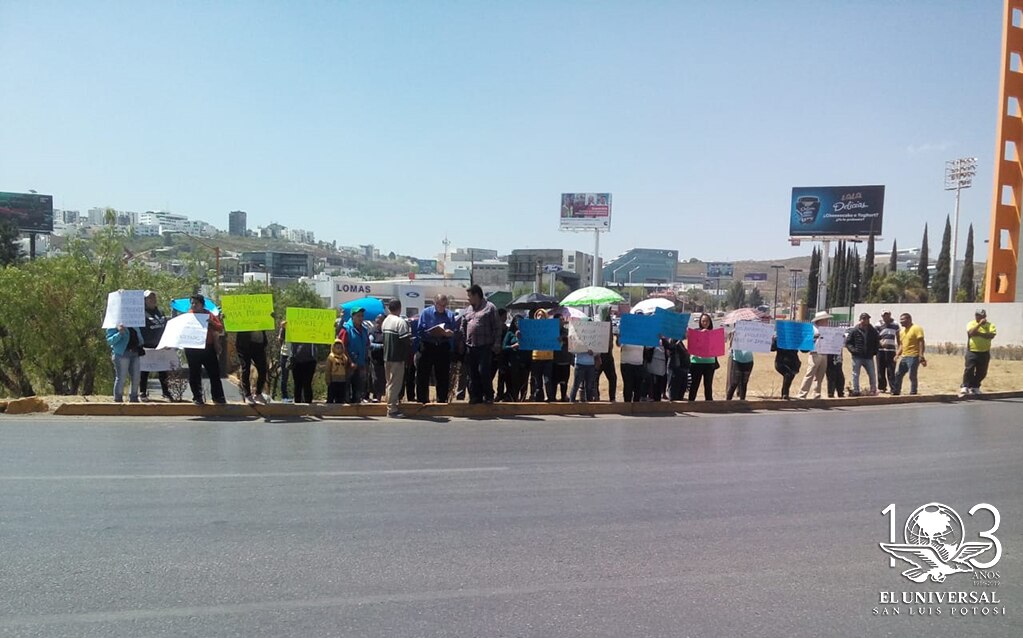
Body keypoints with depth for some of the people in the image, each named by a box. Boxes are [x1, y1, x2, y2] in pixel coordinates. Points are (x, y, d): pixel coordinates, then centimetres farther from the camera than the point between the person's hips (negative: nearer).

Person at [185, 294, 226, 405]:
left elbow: (220, 328, 2)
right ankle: (197, 397, 12)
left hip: (208, 348, 1)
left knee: (214, 373, 2)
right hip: (192, 349, -1)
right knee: (195, 374, 4)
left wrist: (211, 322, -13)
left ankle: (218, 397, 8)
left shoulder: (209, 315, 9)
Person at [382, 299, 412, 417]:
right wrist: (408, 355, -4)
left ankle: (391, 406, 22)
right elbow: (406, 340, -16)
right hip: (397, 357, -8)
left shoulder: (385, 321, 10)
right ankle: (392, 409, -2)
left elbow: (384, 339, 11)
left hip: (386, 356, 8)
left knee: (390, 382, 15)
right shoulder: (400, 322, -14)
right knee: (395, 383, -3)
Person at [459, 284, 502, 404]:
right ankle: (476, 396, 14)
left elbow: (497, 327, -4)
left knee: (483, 371, -10)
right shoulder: (467, 310, 18)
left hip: (485, 346, -6)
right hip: (470, 347, 6)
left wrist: (495, 344, -10)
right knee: (472, 374, 7)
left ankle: (489, 396, 4)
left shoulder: (490, 308, 0)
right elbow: (462, 328, 21)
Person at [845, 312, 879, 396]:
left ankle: (873, 390, 18)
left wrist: (874, 351, 5)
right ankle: (856, 391, 9)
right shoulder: (854, 330, -3)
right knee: (856, 374, 2)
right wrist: (853, 350, -14)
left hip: (869, 357, 3)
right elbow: (848, 342, 0)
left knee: (872, 375, 6)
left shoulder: (873, 331, 6)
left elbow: (877, 341, 17)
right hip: (857, 357, -2)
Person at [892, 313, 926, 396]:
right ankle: (896, 392, 16)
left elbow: (921, 343, -14)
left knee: (912, 376, -5)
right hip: (904, 357, 9)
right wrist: (897, 354, 10)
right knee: (898, 375, 9)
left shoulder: (916, 329, -7)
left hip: (913, 357, -9)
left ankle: (913, 393, 2)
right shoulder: (902, 331, 18)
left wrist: (921, 355, -22)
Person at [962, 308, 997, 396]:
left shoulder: (990, 325, 3)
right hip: (972, 351, -2)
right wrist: (979, 324, -21)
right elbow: (971, 332, -19)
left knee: (981, 372, 9)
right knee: (969, 370, -10)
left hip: (984, 352, 2)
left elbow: (991, 335, -14)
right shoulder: (971, 324, 1)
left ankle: (975, 387, 23)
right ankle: (965, 387, -9)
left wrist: (979, 333, -17)